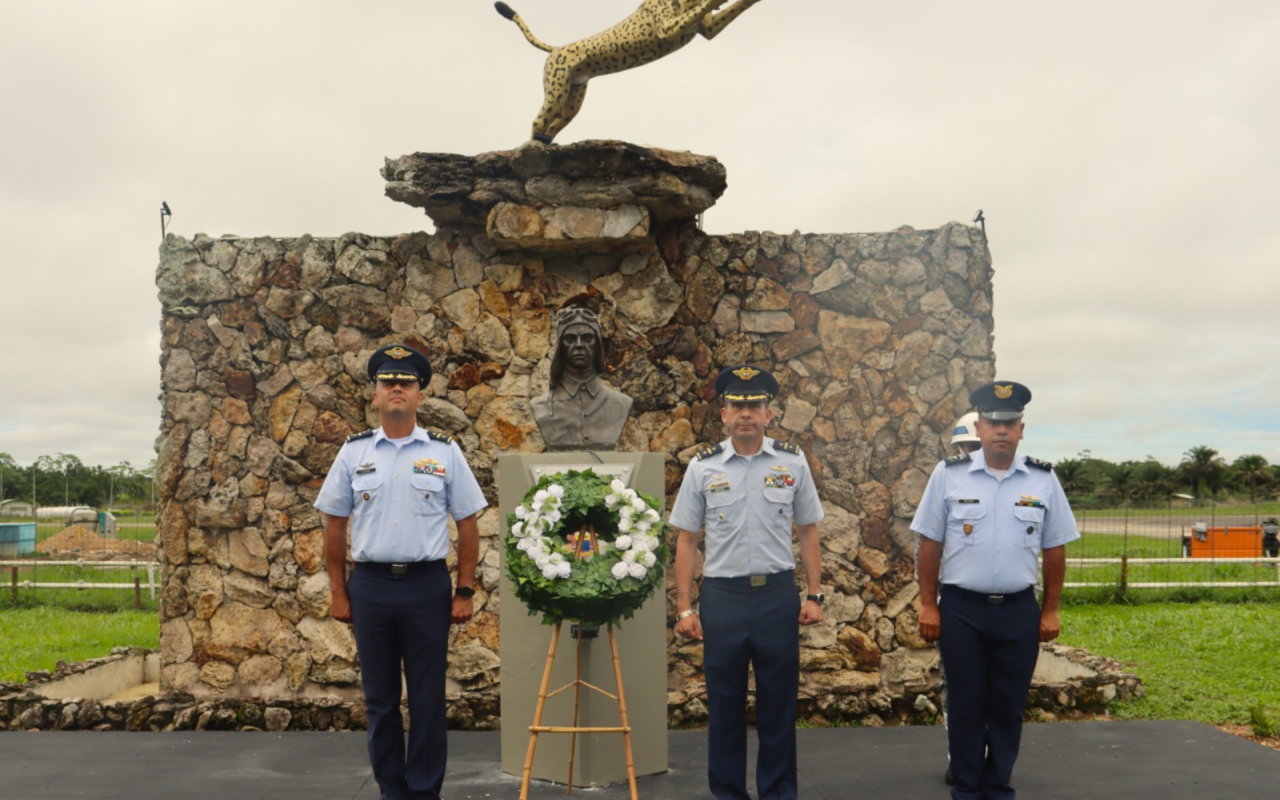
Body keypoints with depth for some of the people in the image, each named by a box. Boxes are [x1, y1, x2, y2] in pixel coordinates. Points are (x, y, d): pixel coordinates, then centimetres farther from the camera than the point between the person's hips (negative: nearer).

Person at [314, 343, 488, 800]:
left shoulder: (445, 452, 2)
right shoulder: (353, 452, 5)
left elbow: (467, 525, 3)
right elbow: (334, 526, 8)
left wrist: (465, 592, -2)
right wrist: (338, 592, 3)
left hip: (427, 585, -1)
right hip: (370, 585, 1)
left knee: (428, 699, 5)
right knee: (380, 699, 11)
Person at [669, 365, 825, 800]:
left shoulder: (793, 462, 2)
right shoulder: (703, 467, 1)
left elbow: (807, 532, 7)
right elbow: (686, 540, 3)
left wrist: (814, 595, 3)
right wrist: (684, 608, 0)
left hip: (779, 596, 0)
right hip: (722, 597, 0)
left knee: (778, 701, 9)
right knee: (724, 702, 10)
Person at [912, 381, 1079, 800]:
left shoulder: (1043, 479, 2)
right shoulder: (948, 475, -3)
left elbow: (1055, 550, 7)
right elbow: (929, 545, 0)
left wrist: (1051, 610, 5)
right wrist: (927, 605, -2)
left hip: (1019, 611, 2)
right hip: (960, 610, -1)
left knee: (1009, 706, 10)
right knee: (965, 705, 7)